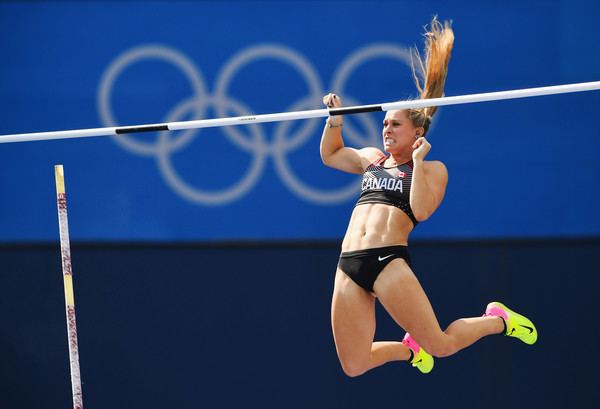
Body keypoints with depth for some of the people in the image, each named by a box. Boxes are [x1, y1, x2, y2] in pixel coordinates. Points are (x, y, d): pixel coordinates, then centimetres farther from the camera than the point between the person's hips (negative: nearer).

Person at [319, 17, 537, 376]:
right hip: (349, 265, 6)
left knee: (441, 346, -10)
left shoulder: (432, 169, 5)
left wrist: (417, 160, -9)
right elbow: (330, 154, 39)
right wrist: (335, 118, 22)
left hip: (389, 261, -6)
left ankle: (498, 319, 20)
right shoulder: (372, 159, 23)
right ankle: (409, 348, 33)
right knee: (354, 366, 2)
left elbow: (420, 210, -11)